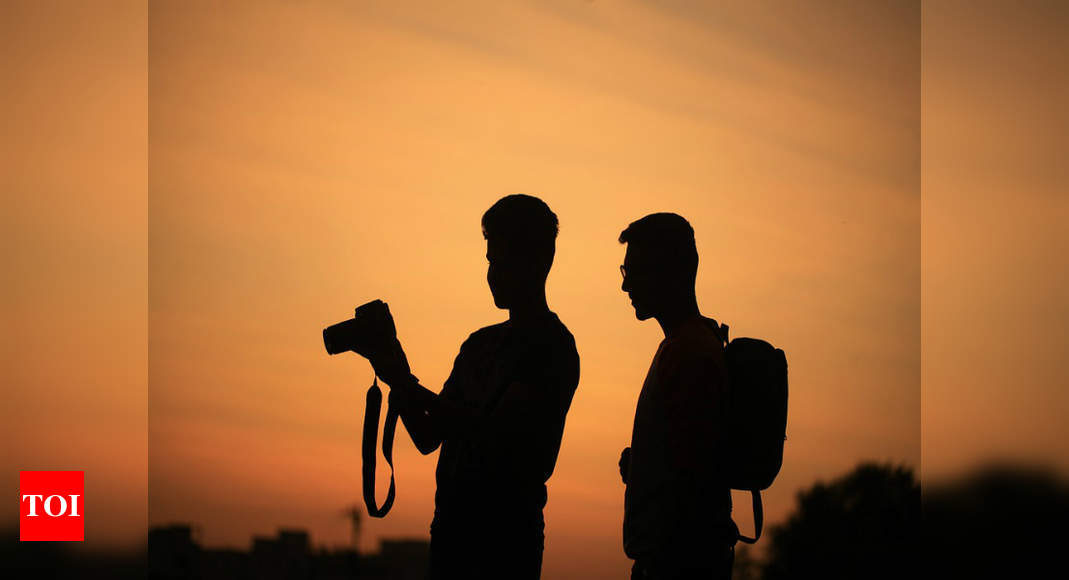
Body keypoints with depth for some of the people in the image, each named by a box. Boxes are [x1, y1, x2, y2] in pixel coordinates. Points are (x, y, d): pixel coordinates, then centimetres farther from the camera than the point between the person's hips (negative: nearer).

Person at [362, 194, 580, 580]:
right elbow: (428, 438, 18)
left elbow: (496, 432, -19)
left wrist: (409, 387, -16)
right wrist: (397, 381, 1)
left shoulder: (552, 346, -7)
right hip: (452, 527, 7)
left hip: (506, 537, -7)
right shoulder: (480, 344, 19)